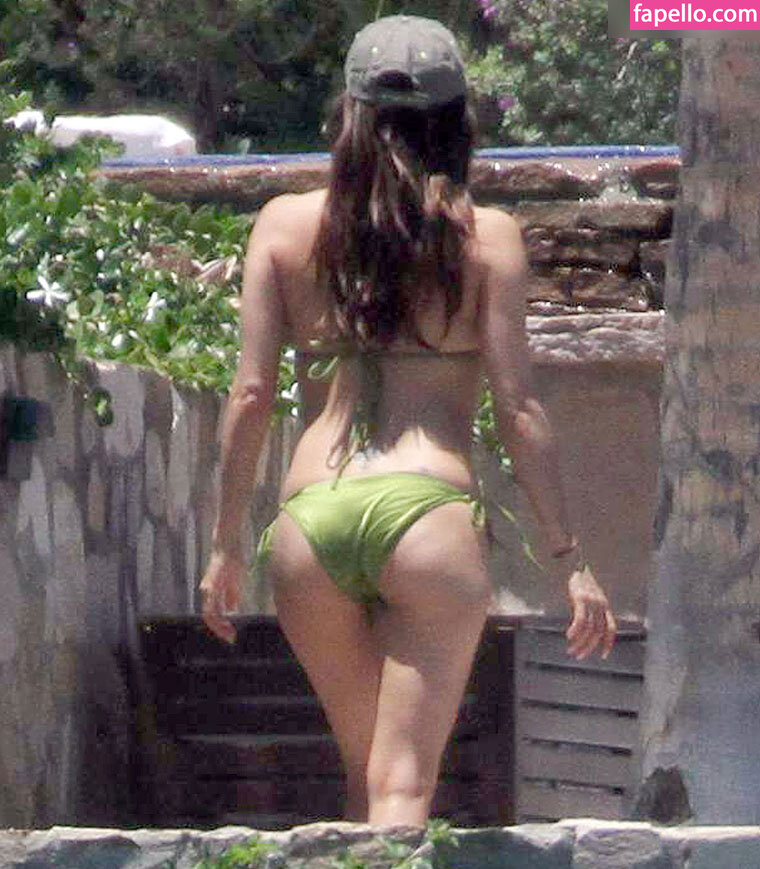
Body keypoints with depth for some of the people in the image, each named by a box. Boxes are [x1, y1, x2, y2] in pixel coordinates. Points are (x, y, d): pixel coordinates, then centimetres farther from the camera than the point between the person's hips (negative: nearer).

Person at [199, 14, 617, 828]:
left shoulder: (284, 223, 10)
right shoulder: (486, 235, 5)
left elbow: (251, 392, 7)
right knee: (404, 783, -4)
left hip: (309, 520, 3)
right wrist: (569, 557, 6)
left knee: (366, 774, 19)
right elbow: (517, 407, 1)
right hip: (427, 511, -2)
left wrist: (225, 543, 14)